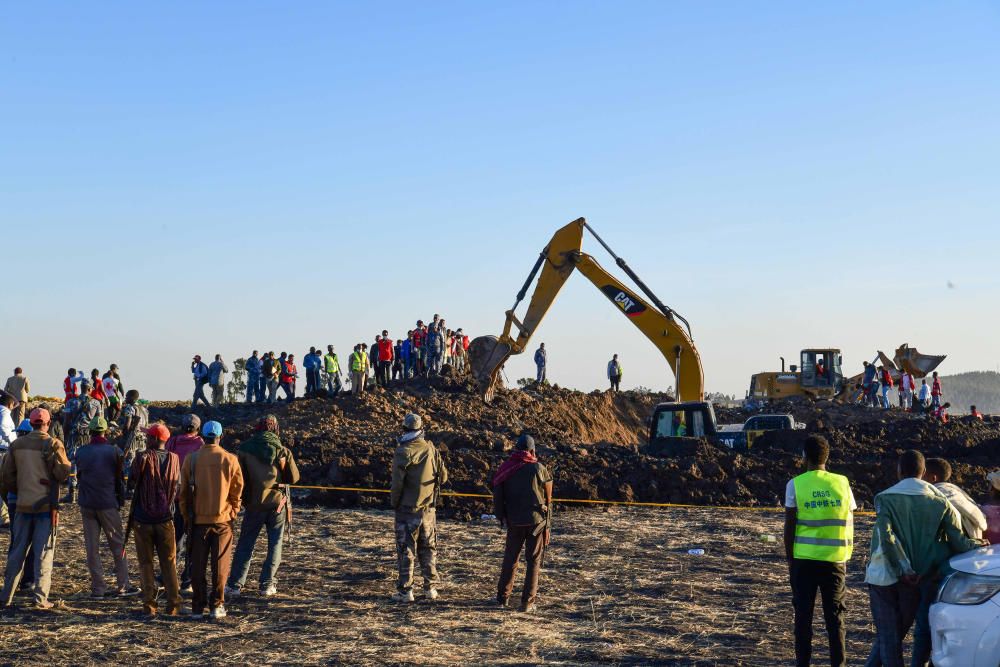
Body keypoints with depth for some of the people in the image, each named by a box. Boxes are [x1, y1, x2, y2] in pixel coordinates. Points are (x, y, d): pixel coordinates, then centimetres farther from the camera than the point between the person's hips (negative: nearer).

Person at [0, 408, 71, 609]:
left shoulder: (17, 444, 4)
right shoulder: (52, 444, -8)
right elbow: (63, 473, -14)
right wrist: (66, 464, 7)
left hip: (23, 505, 4)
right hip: (46, 505, -3)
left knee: (17, 551, 13)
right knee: (44, 553, 2)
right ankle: (41, 598, -2)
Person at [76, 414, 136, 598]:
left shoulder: (81, 452, 3)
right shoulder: (114, 451, -6)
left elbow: (79, 476, 14)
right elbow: (120, 478, -1)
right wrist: (121, 500, 12)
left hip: (86, 505, 3)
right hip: (108, 504, -3)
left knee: (92, 547, 6)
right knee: (118, 545, 6)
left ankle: (98, 587, 6)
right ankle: (123, 586, 6)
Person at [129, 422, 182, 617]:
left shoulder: (143, 457, -11)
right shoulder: (174, 459, -2)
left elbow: (131, 482, -3)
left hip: (142, 519, -2)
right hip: (165, 518, 2)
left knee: (146, 562, 7)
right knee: (169, 563, 9)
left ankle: (149, 604, 5)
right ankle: (173, 604, 5)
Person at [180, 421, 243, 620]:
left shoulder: (191, 460, -3)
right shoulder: (230, 460, -5)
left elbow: (184, 491, 3)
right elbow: (237, 491, 0)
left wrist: (187, 515, 14)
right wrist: (233, 513, 13)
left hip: (198, 519, 1)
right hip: (223, 519, -1)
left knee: (198, 564, 8)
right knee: (220, 564, 6)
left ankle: (198, 607, 9)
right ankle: (217, 605, 7)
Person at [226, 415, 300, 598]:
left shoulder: (244, 450, -4)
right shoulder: (282, 451, -3)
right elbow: (294, 478, 2)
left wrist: (243, 499, 13)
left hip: (254, 503, 0)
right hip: (278, 502, 0)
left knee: (245, 544, 7)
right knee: (275, 544, 8)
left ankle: (235, 585, 4)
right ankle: (267, 585, 6)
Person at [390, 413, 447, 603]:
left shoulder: (403, 452, -15)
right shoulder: (432, 449, -1)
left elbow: (397, 482, -16)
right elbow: (443, 476, 4)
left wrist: (394, 502, -1)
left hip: (407, 509, -4)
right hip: (428, 509, 4)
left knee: (406, 551, 2)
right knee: (428, 549, 15)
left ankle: (405, 591, 2)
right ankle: (430, 588, 19)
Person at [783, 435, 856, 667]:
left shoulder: (795, 484, -5)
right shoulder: (842, 483, 1)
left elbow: (789, 526, -4)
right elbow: (849, 523, 4)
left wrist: (789, 558, 5)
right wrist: (846, 552, 13)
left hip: (804, 557, -1)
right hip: (835, 558, 1)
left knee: (803, 613, 8)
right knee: (835, 615, 9)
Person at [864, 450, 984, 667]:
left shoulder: (885, 498, -5)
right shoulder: (940, 501, 1)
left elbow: (886, 537, -18)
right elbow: (957, 540, -3)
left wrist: (905, 570, -14)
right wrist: (979, 545, 15)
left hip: (884, 576, -2)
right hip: (921, 578, 2)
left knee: (887, 635, 5)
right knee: (898, 632, 15)